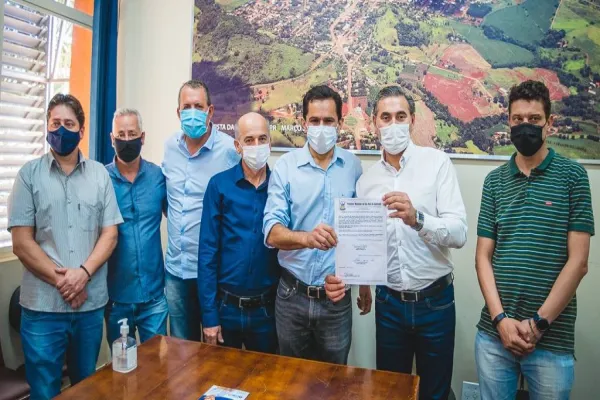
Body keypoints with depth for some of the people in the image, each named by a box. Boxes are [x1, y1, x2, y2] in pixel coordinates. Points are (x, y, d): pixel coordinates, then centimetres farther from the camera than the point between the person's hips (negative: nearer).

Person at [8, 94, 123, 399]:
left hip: (91, 303, 2)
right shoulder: (29, 174, 0)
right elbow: (21, 242, -5)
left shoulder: (100, 174, 5)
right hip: (42, 305, -2)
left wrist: (83, 273, -14)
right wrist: (61, 280, -12)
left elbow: (110, 234, 1)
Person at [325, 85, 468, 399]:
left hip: (434, 300, -2)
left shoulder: (437, 163, -8)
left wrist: (416, 218, -34)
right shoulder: (366, 179, 2)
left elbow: (459, 233, -17)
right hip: (388, 302, 3)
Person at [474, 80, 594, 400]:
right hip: (493, 333, 2)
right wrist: (500, 318, -8)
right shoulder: (494, 181, 5)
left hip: (552, 338, -2)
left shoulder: (572, 176, -1)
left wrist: (538, 323, -10)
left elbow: (578, 261, -6)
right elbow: (483, 256, 3)